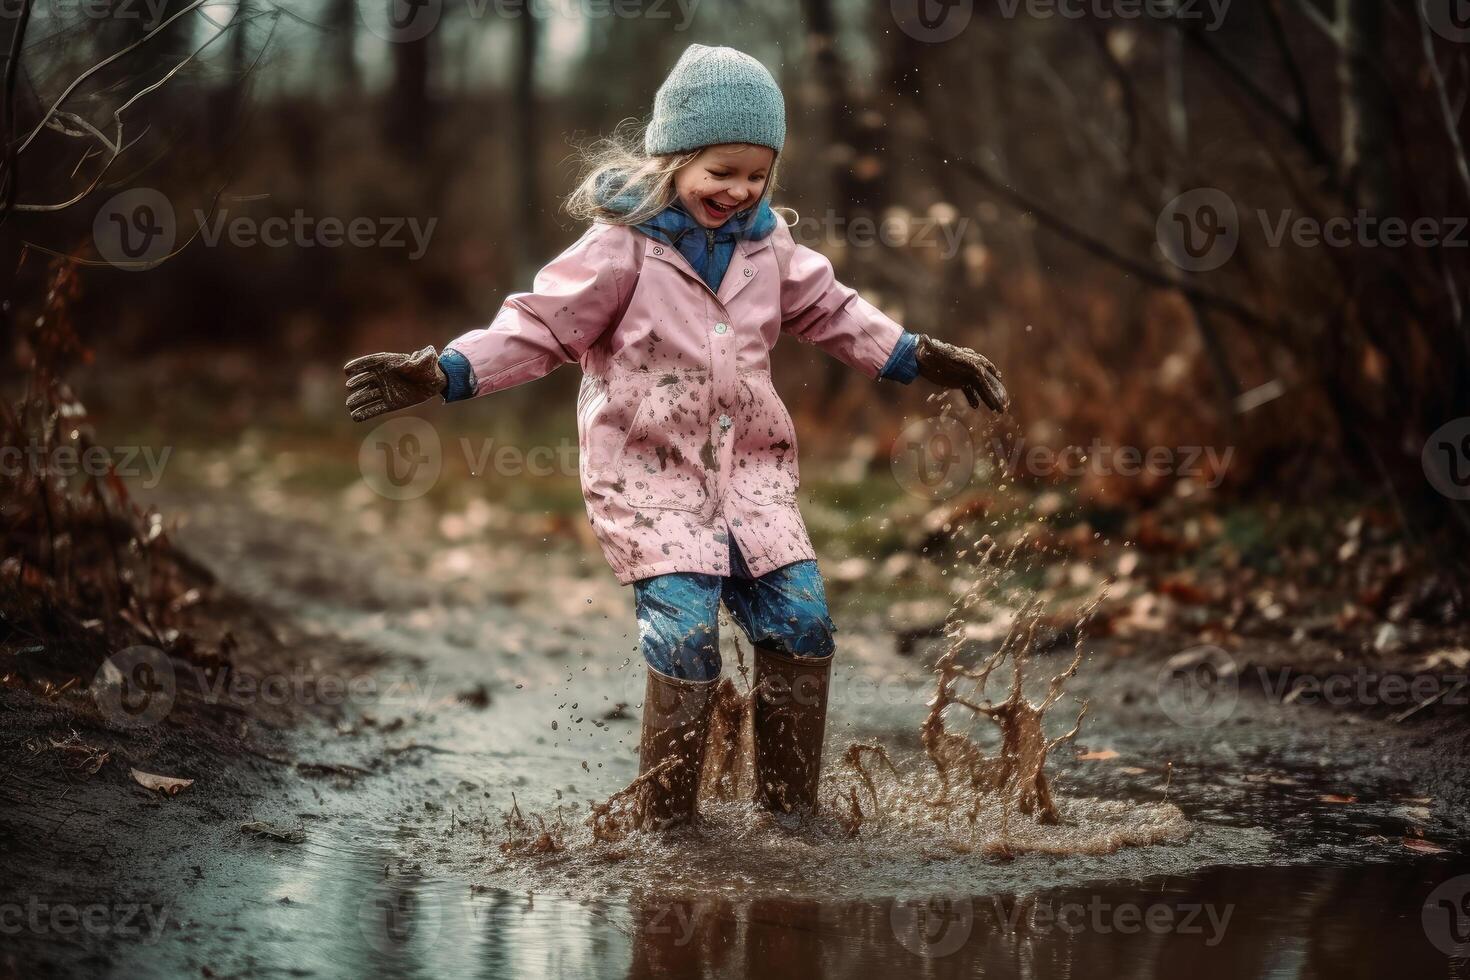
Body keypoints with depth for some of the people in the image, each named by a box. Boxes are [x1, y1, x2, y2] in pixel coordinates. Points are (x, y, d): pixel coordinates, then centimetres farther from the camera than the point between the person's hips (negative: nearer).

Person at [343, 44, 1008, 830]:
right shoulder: (622, 245, -10)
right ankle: (666, 822, -2)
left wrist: (924, 359, 22)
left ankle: (791, 805, 15)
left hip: (749, 469, 6)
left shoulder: (767, 243, 7)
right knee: (685, 634, -17)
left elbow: (833, 313, 22)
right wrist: (436, 373, -22)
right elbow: (538, 327, -10)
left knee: (801, 624, -1)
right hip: (648, 471, -6)